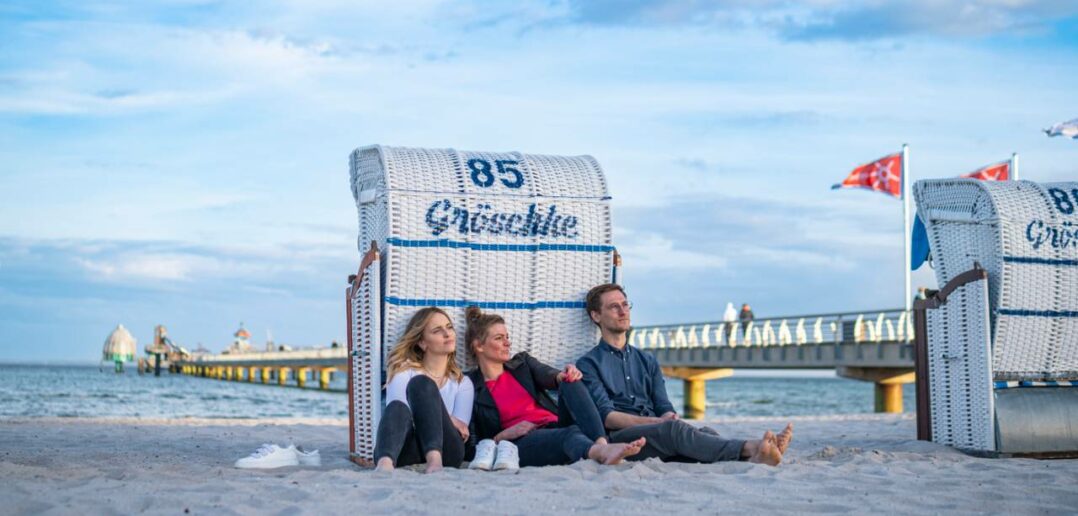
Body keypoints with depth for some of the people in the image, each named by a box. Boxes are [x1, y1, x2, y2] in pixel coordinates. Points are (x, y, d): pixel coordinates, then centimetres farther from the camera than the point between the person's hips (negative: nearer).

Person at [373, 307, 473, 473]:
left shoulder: (462, 383, 23)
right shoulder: (403, 372, 19)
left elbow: (461, 431, 8)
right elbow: (397, 410, -1)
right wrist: (445, 420, -8)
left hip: (443, 451, 1)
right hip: (405, 453, 0)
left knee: (421, 384, -22)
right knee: (398, 409, -32)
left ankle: (435, 459, -47)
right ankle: (385, 463, -64)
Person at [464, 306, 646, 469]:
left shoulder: (522, 362, 22)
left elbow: (548, 376, -1)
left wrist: (563, 376, -25)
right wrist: (502, 436, -12)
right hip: (523, 443, -5)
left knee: (570, 382, -23)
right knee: (570, 434, -37)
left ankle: (602, 444, -47)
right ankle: (600, 452, -73)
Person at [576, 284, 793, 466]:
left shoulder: (647, 361, 28)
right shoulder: (589, 363, 9)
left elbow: (664, 408, 17)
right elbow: (606, 415, -5)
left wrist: (669, 417, -10)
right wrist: (656, 422, -17)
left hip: (657, 438, 5)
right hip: (618, 438, -5)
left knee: (705, 433, -28)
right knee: (673, 429, -35)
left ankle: (751, 459, -58)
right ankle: (748, 449, -57)